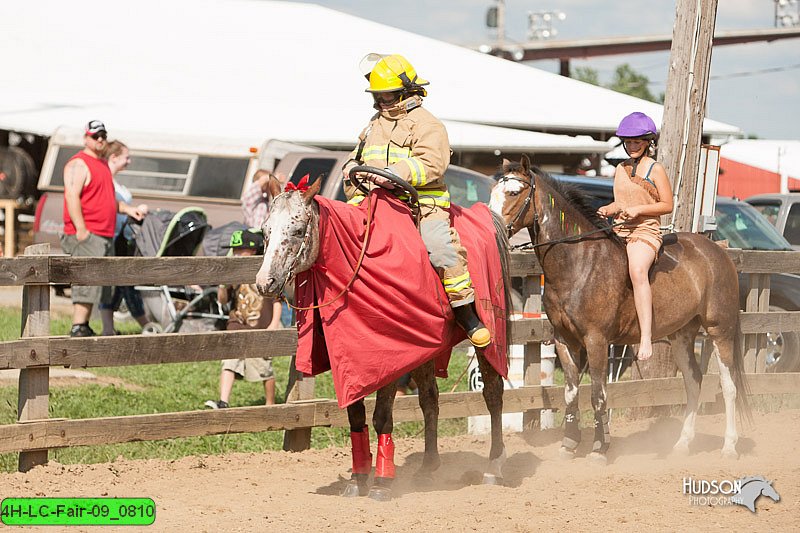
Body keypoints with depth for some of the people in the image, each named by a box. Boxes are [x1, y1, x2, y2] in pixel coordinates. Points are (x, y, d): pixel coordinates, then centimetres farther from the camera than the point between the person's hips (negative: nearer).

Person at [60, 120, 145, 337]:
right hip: (86, 236, -10)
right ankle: (78, 328, -17)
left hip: (103, 236, 10)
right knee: (87, 281, -15)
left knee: (96, 286, 10)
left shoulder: (103, 165, 23)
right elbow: (72, 196, -17)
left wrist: (127, 209, 20)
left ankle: (84, 327, 15)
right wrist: (81, 229, -23)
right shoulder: (78, 164, -7)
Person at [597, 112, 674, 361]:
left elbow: (667, 205, -3)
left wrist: (638, 209, -15)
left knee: (637, 271, -34)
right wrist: (608, 210, 5)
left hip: (645, 230, -7)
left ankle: (646, 337, -41)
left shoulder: (655, 169, 0)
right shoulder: (620, 169, 17)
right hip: (618, 230, 7)